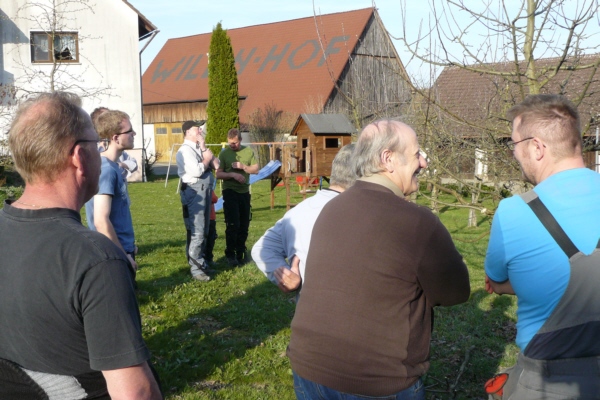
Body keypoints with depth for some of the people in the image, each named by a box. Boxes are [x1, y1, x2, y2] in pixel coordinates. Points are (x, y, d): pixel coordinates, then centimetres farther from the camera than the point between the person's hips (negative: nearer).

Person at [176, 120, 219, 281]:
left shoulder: (200, 148, 16)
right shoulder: (185, 150, -11)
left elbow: (216, 164, 9)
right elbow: (196, 171, -23)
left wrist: (204, 147, -1)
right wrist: (207, 159, -5)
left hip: (205, 190, 9)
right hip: (194, 191, -9)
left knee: (204, 229, 17)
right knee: (196, 231, -8)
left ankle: (201, 261, 29)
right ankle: (195, 268, -3)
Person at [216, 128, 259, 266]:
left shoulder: (248, 152, 5)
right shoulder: (224, 153, -3)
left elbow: (256, 169, 4)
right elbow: (219, 174, -6)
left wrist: (243, 167, -12)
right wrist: (232, 174, -21)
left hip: (244, 192, 4)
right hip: (230, 192, -3)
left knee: (244, 225, 9)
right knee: (233, 224, -6)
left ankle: (241, 253, 20)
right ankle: (230, 254, 4)